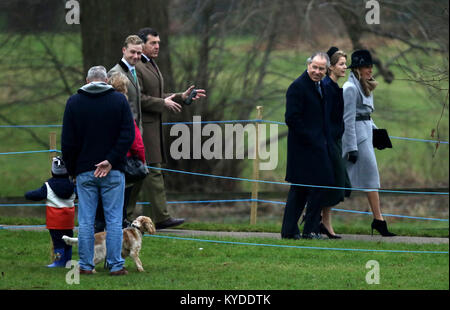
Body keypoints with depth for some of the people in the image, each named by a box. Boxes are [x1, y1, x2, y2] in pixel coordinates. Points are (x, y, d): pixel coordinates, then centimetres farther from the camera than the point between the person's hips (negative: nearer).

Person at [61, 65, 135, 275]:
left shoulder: (74, 102, 3)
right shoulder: (119, 100, 1)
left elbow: (68, 141, 2)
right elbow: (128, 134, -7)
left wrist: (72, 169, 10)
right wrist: (111, 160, -9)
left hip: (84, 171, 1)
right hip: (114, 172, -1)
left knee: (86, 221, 5)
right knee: (114, 220, 2)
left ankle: (86, 265, 6)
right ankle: (115, 265, 0)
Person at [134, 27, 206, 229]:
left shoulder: (152, 66, 21)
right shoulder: (134, 68, -13)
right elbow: (137, 98, -19)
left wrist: (182, 97, 12)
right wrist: (163, 103, -16)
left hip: (152, 126, 10)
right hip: (141, 126, -10)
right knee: (152, 171, -10)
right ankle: (160, 217, -11)